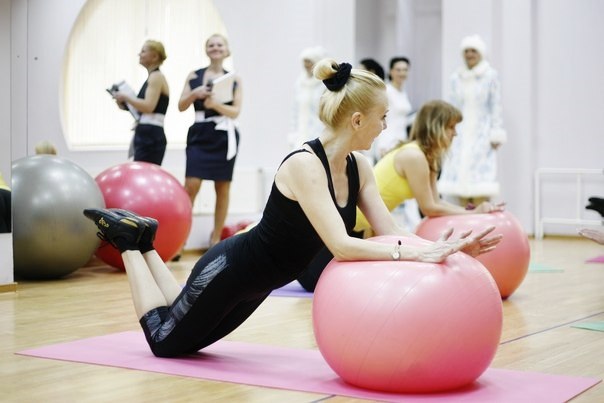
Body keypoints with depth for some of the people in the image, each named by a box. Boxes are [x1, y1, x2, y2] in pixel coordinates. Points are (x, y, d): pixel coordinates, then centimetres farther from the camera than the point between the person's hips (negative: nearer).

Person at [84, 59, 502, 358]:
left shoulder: (358, 166, -6)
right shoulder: (304, 164, -32)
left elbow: (391, 233, -10)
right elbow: (341, 245, -40)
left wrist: (449, 246, -24)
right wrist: (416, 254, -46)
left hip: (258, 279, 8)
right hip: (231, 269, -8)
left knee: (190, 341, 27)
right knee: (165, 342, 15)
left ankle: (143, 243, 36)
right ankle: (130, 242, 26)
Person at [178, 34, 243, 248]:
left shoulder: (234, 79, 5)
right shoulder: (194, 76, 8)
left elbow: (236, 111, -4)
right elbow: (181, 106, 4)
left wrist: (215, 104, -22)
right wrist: (195, 94, -15)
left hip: (224, 136, 0)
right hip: (200, 135, 0)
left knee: (222, 188, 4)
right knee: (191, 185, -11)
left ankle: (216, 238, 14)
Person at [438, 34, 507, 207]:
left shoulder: (490, 76, -1)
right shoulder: (455, 78, 9)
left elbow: (496, 107, -2)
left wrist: (496, 135, -6)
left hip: (482, 133, -4)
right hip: (461, 135, 4)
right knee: (459, 175, 0)